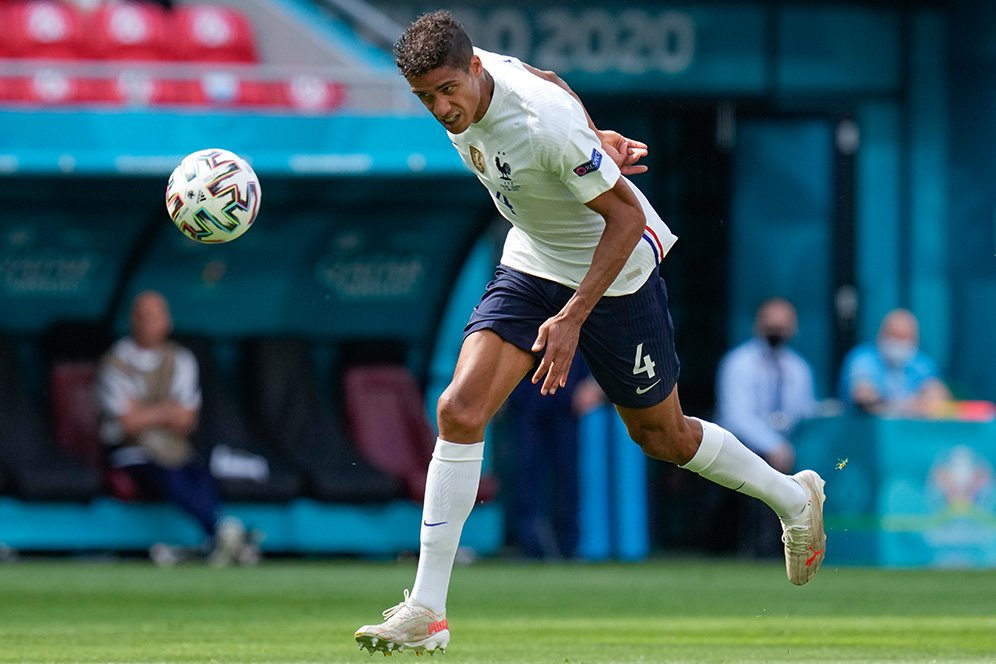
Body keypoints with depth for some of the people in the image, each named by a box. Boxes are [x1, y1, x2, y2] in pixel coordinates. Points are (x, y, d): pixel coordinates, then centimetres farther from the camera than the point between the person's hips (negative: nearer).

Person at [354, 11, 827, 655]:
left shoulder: (545, 123, -34)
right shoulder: (465, 94, -12)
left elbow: (626, 215, -26)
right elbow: (549, 81, 10)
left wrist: (573, 318, -29)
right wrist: (598, 141, 9)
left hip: (615, 272, -6)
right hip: (533, 263, 6)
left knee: (662, 437, 11)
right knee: (459, 412, -12)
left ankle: (795, 498, 40)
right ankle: (426, 612, -10)